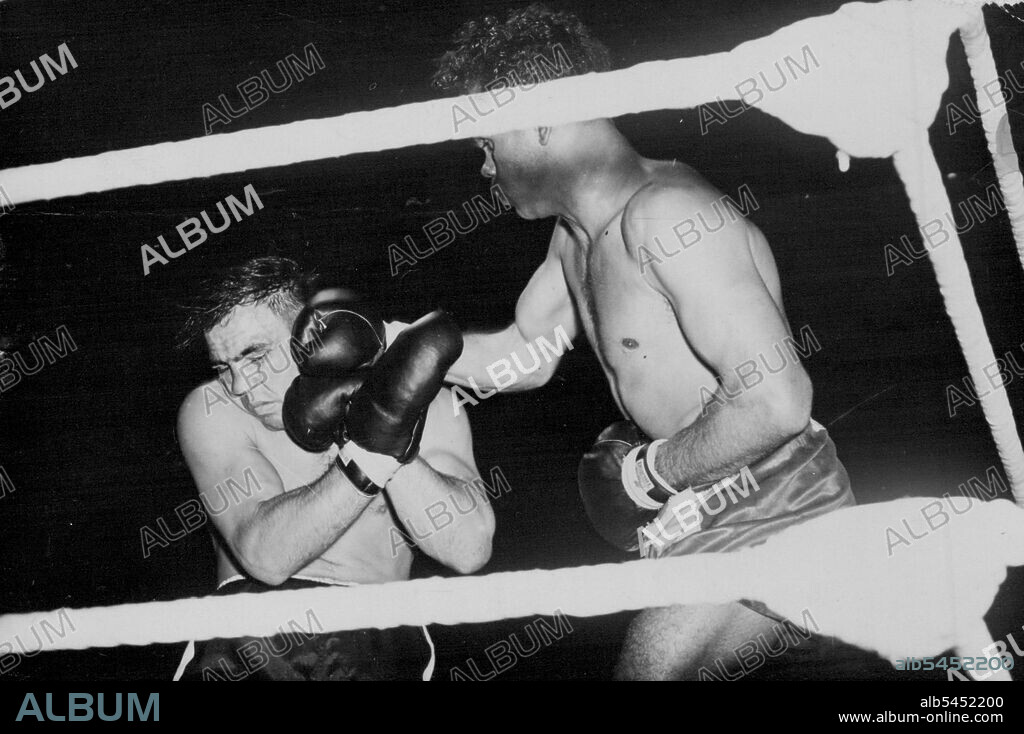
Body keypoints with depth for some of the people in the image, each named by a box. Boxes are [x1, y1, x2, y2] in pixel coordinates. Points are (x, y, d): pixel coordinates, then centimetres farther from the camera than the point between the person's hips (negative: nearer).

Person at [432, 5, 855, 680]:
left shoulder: (667, 215, -25)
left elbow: (775, 404, -31)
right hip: (701, 517, 9)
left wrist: (648, 471, -18)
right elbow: (522, 356, 19)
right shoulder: (576, 233, 7)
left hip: (773, 522, -9)